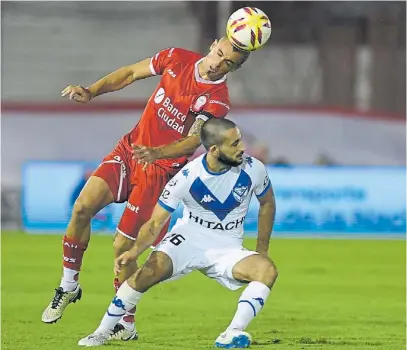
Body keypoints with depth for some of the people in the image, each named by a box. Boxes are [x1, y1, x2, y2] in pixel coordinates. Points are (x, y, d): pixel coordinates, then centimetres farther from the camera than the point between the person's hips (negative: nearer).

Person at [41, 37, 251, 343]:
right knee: (83, 206, -16)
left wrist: (157, 153, -46)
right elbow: (130, 73, 9)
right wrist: (91, 92, -5)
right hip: (130, 149, 4)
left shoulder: (217, 100, -16)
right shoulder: (177, 58, -3)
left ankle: (127, 325, 10)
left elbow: (193, 141, -28)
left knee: (123, 247, -7)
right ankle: (69, 286, 4)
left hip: (160, 169, -4)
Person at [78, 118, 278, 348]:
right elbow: (156, 222, -16)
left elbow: (267, 203, 8)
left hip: (228, 249, 2)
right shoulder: (187, 177, -20)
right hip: (188, 240, -2)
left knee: (267, 270, -27)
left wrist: (262, 250, 6)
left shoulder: (253, 169, -13)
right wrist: (135, 251, -34)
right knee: (149, 272, -28)